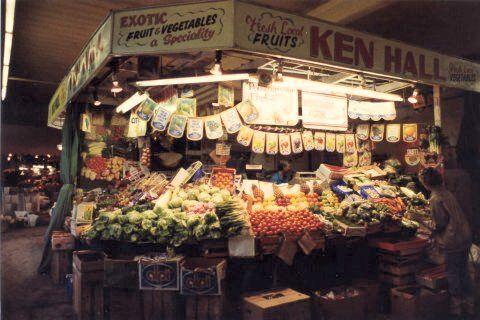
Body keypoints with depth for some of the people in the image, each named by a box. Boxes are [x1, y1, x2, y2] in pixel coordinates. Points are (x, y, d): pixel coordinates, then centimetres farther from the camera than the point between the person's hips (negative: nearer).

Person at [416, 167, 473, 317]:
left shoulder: (435, 198, -18)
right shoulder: (447, 193, 7)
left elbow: (439, 224, -17)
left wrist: (423, 222, -3)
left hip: (452, 241, -8)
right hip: (465, 237, 8)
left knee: (452, 273, 7)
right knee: (463, 271, 18)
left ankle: (456, 305, 19)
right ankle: (468, 304, 30)